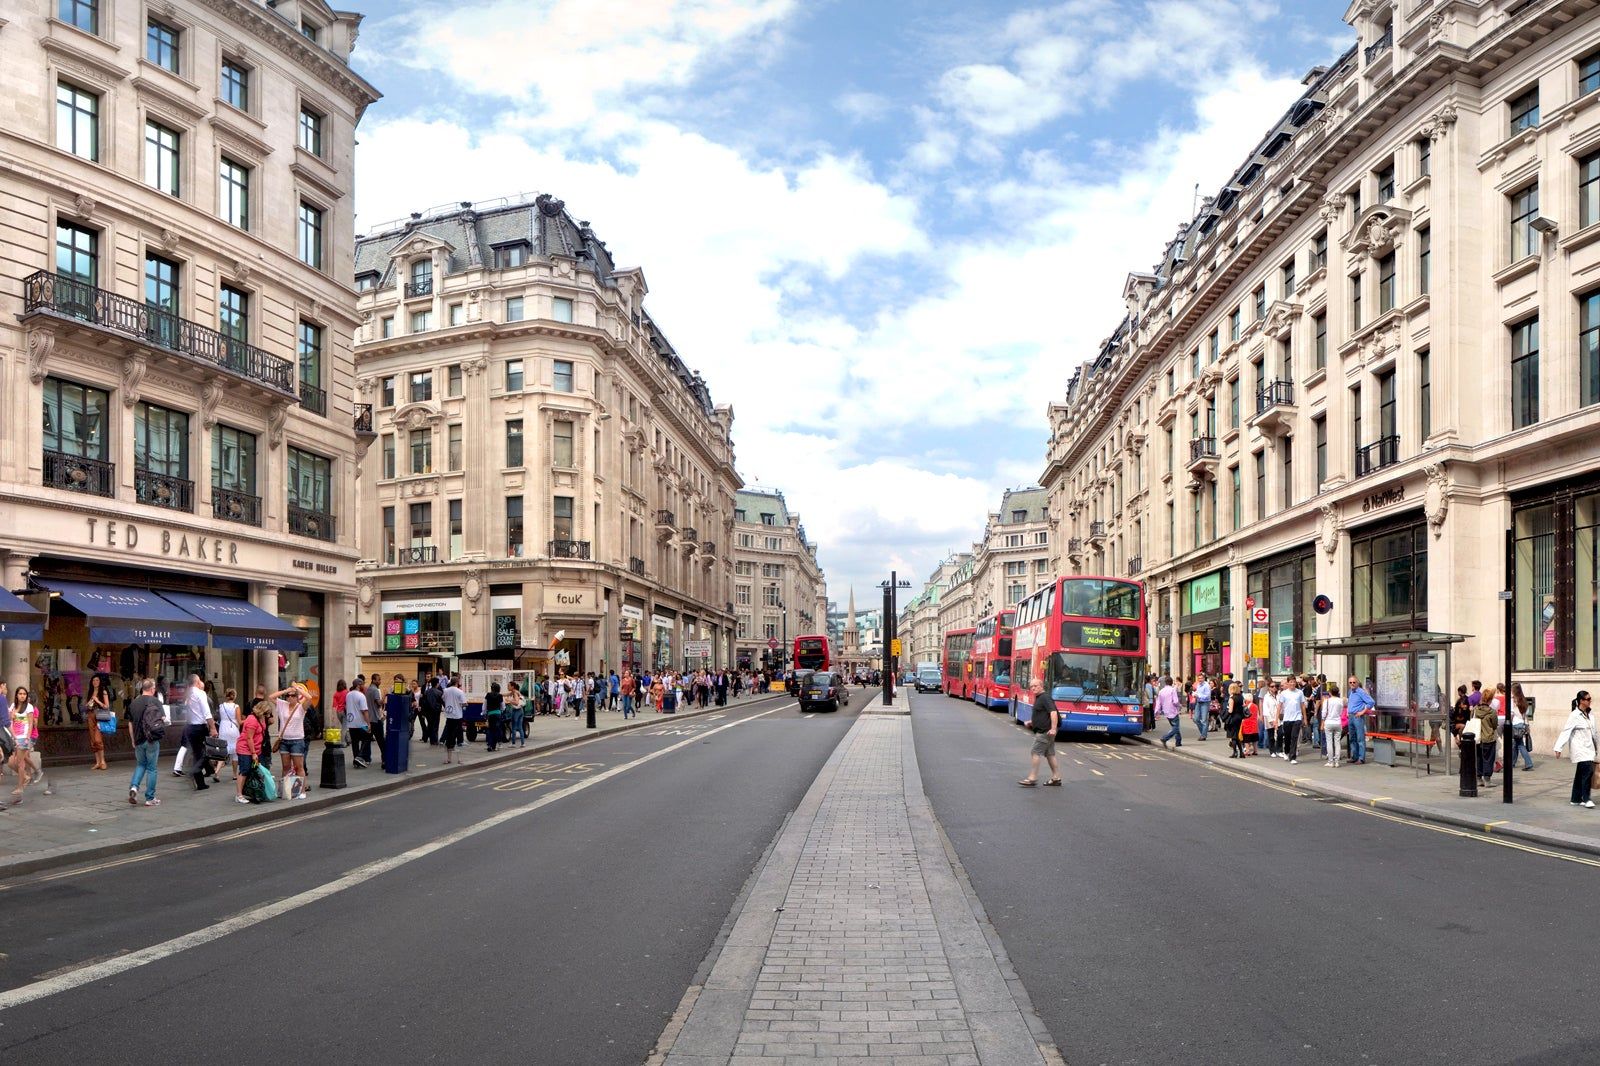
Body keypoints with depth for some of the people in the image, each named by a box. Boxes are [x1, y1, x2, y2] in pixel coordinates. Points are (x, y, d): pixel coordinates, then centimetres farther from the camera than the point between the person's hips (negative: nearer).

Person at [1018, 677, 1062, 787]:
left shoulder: (1045, 698, -14)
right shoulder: (1039, 698, 18)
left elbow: (1053, 713, -26)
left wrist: (1053, 728, -34)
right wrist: (1032, 722, 17)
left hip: (1045, 731, -10)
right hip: (1043, 731, 10)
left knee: (1036, 753, -9)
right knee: (1050, 754, 12)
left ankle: (1032, 779, -9)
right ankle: (1056, 778, 16)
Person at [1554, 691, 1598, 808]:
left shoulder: (1590, 713, 8)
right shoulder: (1575, 715, -13)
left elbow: (1593, 731, 20)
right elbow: (1566, 731, -18)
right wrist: (1558, 747, -23)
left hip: (1588, 747, 7)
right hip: (1579, 748, -7)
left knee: (1580, 774, 10)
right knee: (1588, 770, -17)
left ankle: (1576, 799, 17)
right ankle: (1586, 799, -10)